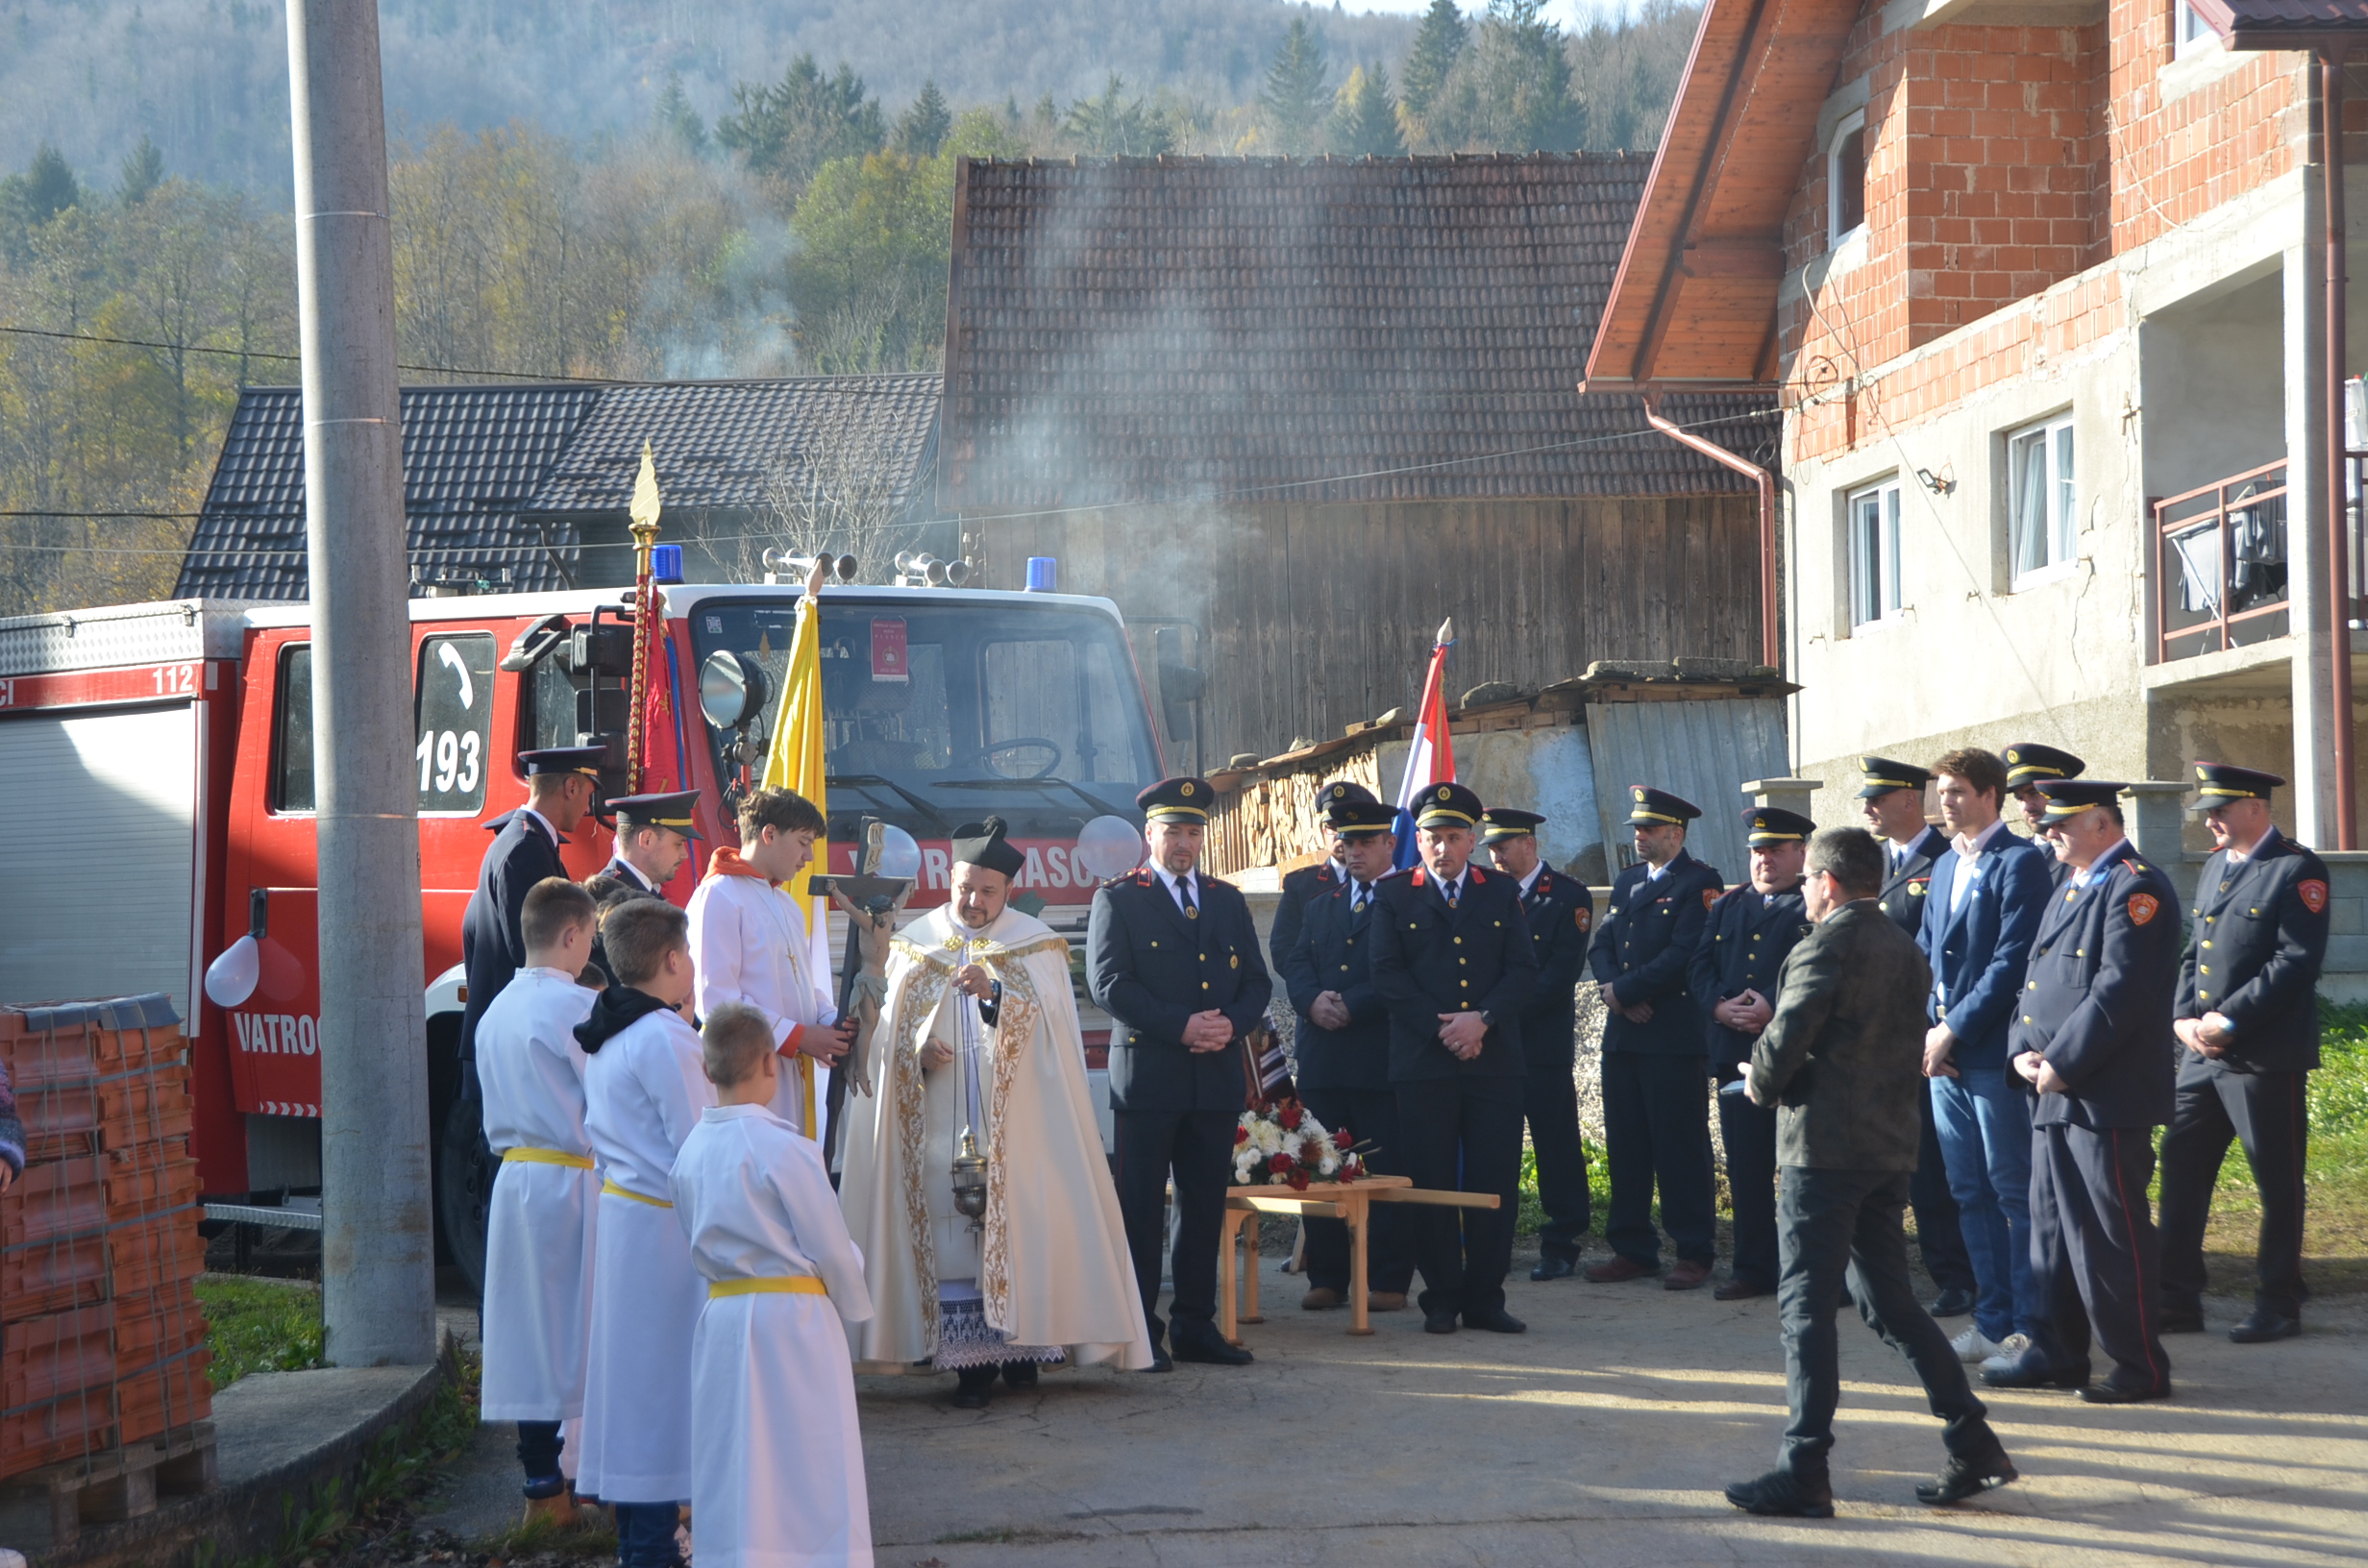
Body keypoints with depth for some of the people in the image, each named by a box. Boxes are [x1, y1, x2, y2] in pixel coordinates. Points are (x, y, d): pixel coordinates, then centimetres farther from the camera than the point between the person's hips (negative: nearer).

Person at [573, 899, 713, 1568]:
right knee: (662, 1377, -5)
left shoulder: (604, 1038, 11)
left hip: (616, 1207, 9)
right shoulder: (665, 1040, -17)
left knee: (629, 1373, 13)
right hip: (662, 1224, -9)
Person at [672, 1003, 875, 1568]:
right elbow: (831, 1249, -8)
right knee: (807, 1474, -1)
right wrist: (854, 1309, 9)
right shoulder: (785, 1148, -14)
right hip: (794, 1320, -6)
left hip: (720, 1318, 6)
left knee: (731, 1468, 9)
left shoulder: (691, 1151, 5)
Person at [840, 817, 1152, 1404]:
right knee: (951, 1237, -4)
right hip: (941, 1126, 1)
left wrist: (994, 993, -24)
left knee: (1018, 1227, -5)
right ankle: (969, 1360, -1)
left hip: (1016, 1122, -1)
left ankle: (1020, 1343, 6)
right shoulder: (916, 944, 11)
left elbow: (1045, 1022, -8)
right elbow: (890, 1028, 11)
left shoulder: (1036, 945, 5)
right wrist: (918, 1051, -10)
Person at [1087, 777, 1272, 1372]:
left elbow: (1257, 983, 14)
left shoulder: (1228, 901, 17)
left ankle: (1196, 1326, 13)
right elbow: (1108, 984, -8)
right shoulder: (1117, 899, 2)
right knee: (1141, 1208, -2)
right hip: (1147, 1077, -4)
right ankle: (1140, 1331, 2)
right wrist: (1180, 1026, -15)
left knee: (1206, 1207, 7)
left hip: (1216, 1078, 5)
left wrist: (1232, 1024, -7)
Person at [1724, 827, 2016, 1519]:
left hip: (1823, 1147, -8)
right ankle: (1973, 1444, 10)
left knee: (1806, 1306, -5)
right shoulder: (1906, 950, 14)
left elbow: (1786, 1040, -19)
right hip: (1891, 1144, 8)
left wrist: (1760, 1082, 2)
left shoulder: (1826, 948, -13)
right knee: (1890, 1301, 14)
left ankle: (1804, 1470, -6)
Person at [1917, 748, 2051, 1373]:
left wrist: (1954, 1029, -15)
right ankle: (1992, 1317, 17)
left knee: (2014, 1192, -4)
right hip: (1944, 1050, 8)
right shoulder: (1945, 867, 17)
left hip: (1994, 1055, -8)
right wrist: (1927, 1030, 4)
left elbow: (2011, 961, -16)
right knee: (1970, 1194, 11)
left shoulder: (2019, 863, -9)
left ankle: (2029, 1327, -1)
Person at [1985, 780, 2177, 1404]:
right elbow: (2037, 978, 19)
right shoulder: (2070, 891, 19)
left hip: (2108, 1098, -10)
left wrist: (2062, 1064, -19)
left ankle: (2141, 1368, 2)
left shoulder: (2136, 890, -13)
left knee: (2113, 1235, -5)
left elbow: (2119, 990, -21)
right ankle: (2058, 1353, 23)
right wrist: (2024, 1050, 3)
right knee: (2054, 1228, 14)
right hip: (2058, 1096, 10)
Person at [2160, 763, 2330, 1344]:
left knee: (2278, 1185, 2)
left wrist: (2228, 1020, -18)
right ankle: (2179, 1301, 14)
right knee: (2181, 1171, 7)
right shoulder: (2215, 867, 16)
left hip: (2266, 1057, -8)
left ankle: (2278, 1306, 11)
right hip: (2202, 1056, 8)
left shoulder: (2297, 871, -8)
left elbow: (2296, 963, -16)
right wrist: (2184, 1019, 1)